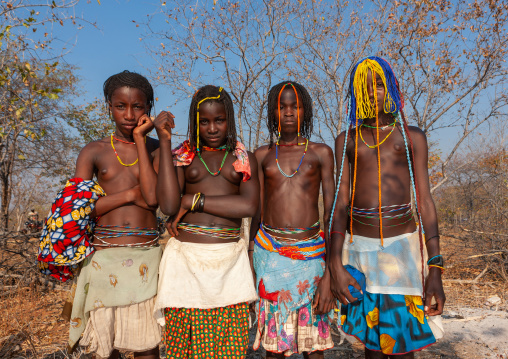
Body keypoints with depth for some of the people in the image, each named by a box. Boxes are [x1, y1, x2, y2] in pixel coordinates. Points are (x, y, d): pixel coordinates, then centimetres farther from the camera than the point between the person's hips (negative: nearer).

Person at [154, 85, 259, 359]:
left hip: (230, 260, 1)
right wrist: (164, 143, -7)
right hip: (186, 257, 0)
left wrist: (192, 201, -8)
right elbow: (167, 204, -9)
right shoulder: (182, 156, 9)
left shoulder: (244, 159, 10)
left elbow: (248, 206, -7)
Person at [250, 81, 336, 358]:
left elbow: (332, 212, 0)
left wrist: (330, 272, -8)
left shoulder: (321, 153, 5)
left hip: (311, 254, -1)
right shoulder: (262, 155, 10)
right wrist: (250, 263, 13)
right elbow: (257, 212, 12)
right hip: (269, 252, 2)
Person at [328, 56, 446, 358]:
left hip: (402, 245, -1)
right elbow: (341, 203, 0)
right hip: (358, 247, 1)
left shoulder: (412, 137, 6)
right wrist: (335, 264, -10)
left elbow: (424, 202, 1)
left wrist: (436, 268, -6)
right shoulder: (346, 141, 9)